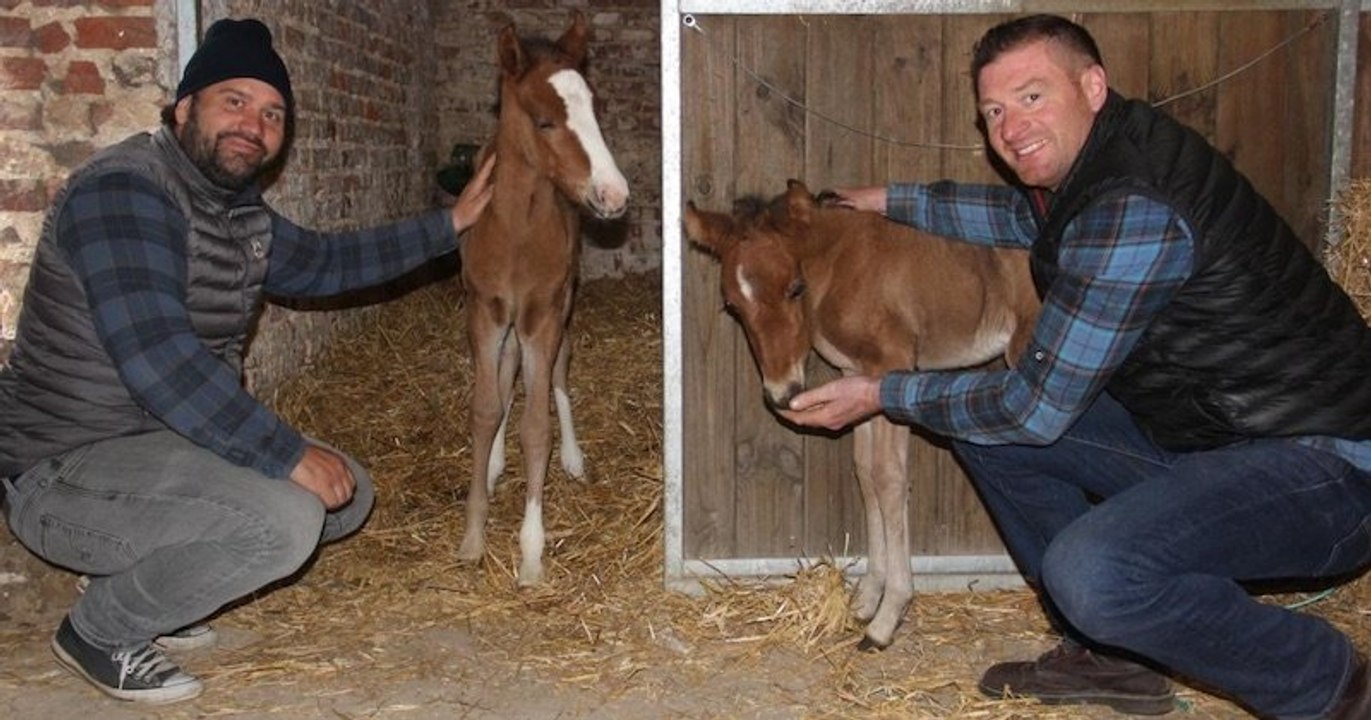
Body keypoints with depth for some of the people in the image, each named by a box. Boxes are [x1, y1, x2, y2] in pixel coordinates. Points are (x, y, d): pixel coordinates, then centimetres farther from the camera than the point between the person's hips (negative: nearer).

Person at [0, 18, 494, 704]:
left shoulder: (243, 215, 6)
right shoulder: (124, 189, -21)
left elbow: (325, 261, 25)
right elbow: (158, 360, -31)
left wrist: (450, 222, 22)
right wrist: (290, 454, -28)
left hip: (168, 442, 9)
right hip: (65, 474, -9)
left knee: (348, 493, 12)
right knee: (283, 522, -30)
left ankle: (132, 577, 15)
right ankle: (100, 628, -3)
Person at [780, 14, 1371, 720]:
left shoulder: (1133, 210, -26)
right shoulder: (1090, 161, 4)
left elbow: (1036, 408, -21)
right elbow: (1026, 216, 30)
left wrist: (883, 395, -9)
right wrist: (887, 200, 24)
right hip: (1201, 432, 10)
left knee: (1089, 571, -33)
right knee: (981, 417, 8)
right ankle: (1108, 655, 16)